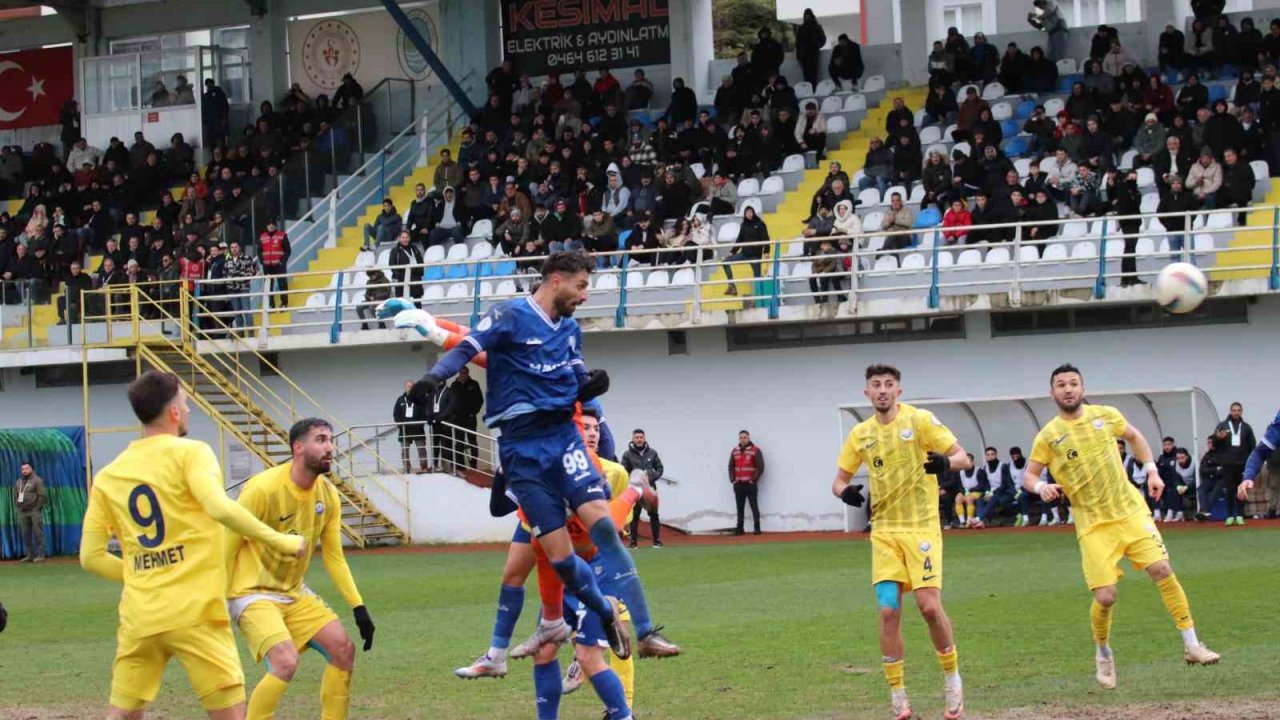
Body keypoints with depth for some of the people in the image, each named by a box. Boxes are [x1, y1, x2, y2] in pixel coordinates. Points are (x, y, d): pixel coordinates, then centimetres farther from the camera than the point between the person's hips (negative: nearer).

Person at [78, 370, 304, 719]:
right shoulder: (189, 453, -4)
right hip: (194, 613, -5)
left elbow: (90, 557, 10)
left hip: (139, 618, 5)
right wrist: (279, 541, -13)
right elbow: (219, 508, -22)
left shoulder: (108, 477, 11)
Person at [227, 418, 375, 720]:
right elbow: (229, 547, -15)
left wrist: (358, 607, 1)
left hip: (294, 593, 7)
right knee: (285, 662, -24)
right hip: (253, 593, -7)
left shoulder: (328, 494, 0)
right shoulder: (263, 489, -21)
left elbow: (334, 557, 7)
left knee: (344, 648, -2)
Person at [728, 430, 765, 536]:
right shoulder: (735, 451, 13)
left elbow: (760, 467, -6)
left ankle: (757, 528, -2)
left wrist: (754, 479, -11)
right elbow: (731, 467, 16)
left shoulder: (755, 451, -2)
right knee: (740, 507, 6)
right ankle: (739, 529, 9)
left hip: (750, 484, -5)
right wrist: (732, 479, 5)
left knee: (754, 506, -4)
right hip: (738, 485, 5)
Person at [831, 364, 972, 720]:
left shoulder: (920, 420, -6)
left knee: (930, 606, -12)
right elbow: (839, 480, 14)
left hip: (922, 528, -3)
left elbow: (963, 458, -7)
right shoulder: (860, 434, 7)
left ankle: (953, 679, 11)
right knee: (888, 611, -6)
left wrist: (946, 463, -30)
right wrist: (845, 492, -10)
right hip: (885, 531, 3)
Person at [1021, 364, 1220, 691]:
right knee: (1105, 597, -9)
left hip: (1131, 512, 2)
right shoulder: (1048, 436, -4)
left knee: (1162, 570, -12)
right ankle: (1103, 654, 21)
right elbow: (1028, 475, 2)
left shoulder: (1105, 416, 2)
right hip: (1094, 525, -2)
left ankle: (1192, 645, -1)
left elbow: (1134, 436, 21)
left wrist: (1151, 469, 11)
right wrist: (1041, 487, -21)